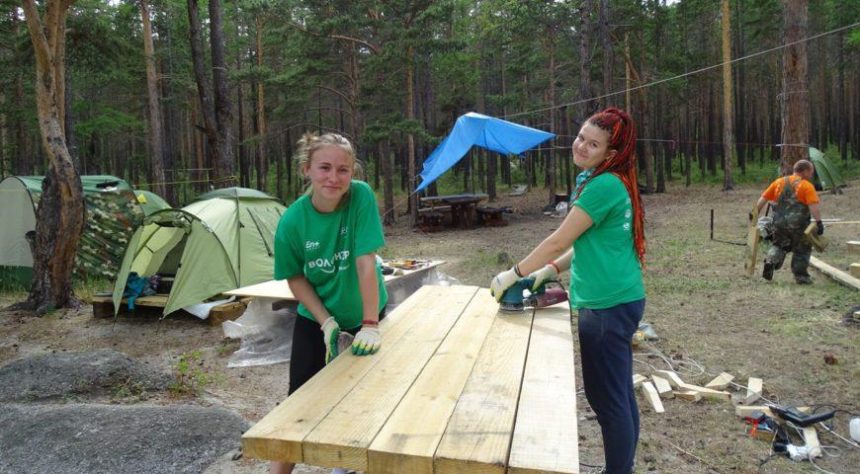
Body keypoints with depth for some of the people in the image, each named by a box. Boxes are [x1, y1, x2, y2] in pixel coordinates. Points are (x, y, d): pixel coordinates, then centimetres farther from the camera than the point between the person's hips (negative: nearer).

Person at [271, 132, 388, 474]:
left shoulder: (361, 196, -25)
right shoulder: (292, 221, -21)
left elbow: (366, 262, -27)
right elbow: (295, 278, -8)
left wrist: (370, 324, -29)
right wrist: (327, 323, -15)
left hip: (361, 317, 0)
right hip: (316, 320, 0)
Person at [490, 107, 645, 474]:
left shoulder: (604, 185, -18)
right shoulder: (597, 180, 12)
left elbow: (559, 241, -16)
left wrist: (515, 274, -7)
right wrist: (550, 270, 7)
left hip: (607, 305, -10)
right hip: (618, 301, 10)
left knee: (606, 398, 2)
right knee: (619, 394, 19)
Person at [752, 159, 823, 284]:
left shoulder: (779, 182, 7)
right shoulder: (807, 186, -6)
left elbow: (763, 198, 7)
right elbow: (813, 206, -17)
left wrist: (755, 213, 13)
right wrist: (818, 222, -17)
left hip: (779, 222, 4)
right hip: (798, 225, -4)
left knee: (778, 245, 20)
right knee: (802, 250, 13)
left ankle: (770, 261, -5)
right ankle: (800, 275, 17)